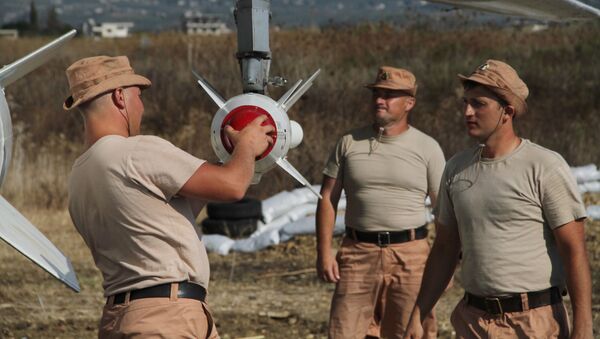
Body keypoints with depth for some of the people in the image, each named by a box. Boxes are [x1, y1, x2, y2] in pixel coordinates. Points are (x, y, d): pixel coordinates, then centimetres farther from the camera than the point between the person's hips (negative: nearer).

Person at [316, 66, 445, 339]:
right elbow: (327, 199, 7)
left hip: (410, 254, -1)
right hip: (358, 254, 1)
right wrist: (324, 252, -2)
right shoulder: (349, 143, 7)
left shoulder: (427, 148, 2)